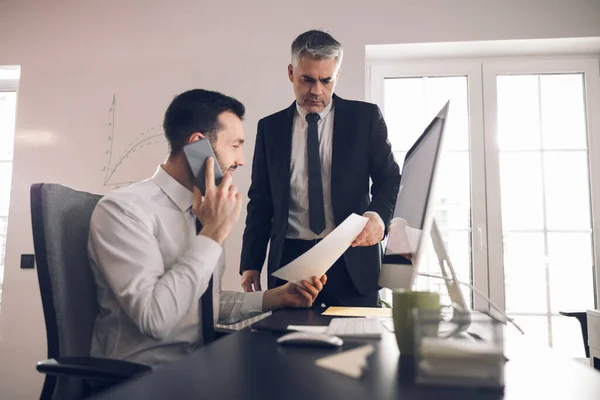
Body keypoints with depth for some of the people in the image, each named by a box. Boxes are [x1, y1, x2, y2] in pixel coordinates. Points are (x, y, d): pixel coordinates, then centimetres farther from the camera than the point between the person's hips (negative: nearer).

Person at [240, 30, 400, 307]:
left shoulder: (365, 117, 3)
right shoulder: (270, 127, 8)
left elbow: (390, 178, 3)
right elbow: (260, 200, 9)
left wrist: (379, 214, -21)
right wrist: (251, 263, 3)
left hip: (352, 260, -1)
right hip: (289, 260, 1)